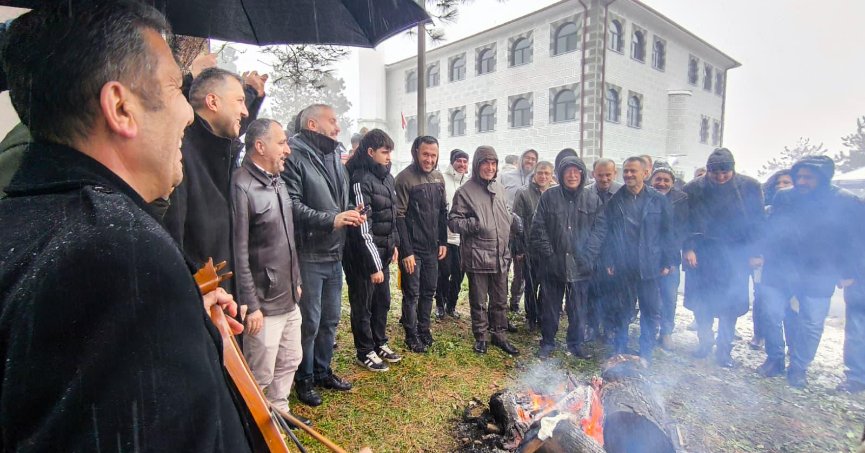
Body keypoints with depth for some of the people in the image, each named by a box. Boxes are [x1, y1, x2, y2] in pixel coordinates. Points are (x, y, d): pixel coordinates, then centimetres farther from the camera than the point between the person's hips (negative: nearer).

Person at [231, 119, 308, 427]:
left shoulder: (277, 180, 9)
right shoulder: (242, 186, -17)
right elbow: (239, 253, -19)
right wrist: (251, 306, -17)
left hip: (289, 297, 8)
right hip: (264, 302, -8)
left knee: (290, 361, 20)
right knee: (261, 374, 6)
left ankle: (279, 411, 39)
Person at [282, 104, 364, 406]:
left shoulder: (334, 157, 15)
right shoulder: (295, 156, -13)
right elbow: (292, 204, -22)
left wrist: (351, 214, 2)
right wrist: (331, 220, -24)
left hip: (334, 254, 8)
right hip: (308, 255, -8)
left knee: (330, 319, 18)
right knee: (309, 321, 5)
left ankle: (323, 371, 36)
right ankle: (304, 379, 25)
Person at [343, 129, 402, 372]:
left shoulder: (386, 176, 8)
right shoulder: (361, 180, -19)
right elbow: (363, 229, -21)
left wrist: (393, 245, 16)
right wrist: (374, 265, -19)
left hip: (383, 251, 8)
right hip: (364, 254, -8)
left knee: (383, 300, 19)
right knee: (363, 304, 8)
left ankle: (380, 343, 37)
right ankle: (365, 352, 24)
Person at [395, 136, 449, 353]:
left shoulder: (438, 177, 7)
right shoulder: (405, 178, -14)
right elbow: (399, 217, -17)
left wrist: (443, 242, 10)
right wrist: (406, 251, -18)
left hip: (432, 247, 6)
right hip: (412, 248, -6)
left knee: (429, 291, 15)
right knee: (412, 293, 5)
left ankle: (424, 329, 31)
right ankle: (411, 335, 20)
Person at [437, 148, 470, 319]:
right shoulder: (442, 178, -2)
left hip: (463, 237, 4)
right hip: (444, 235, -4)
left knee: (458, 274, 9)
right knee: (444, 272, 0)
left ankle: (451, 305, 27)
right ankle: (440, 303, 21)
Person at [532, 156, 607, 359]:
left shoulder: (593, 199, 3)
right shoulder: (549, 196, -1)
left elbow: (600, 229, 2)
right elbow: (538, 227, -3)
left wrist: (587, 255, -7)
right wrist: (548, 253, -9)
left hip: (580, 266, 1)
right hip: (553, 265, -1)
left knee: (578, 308, 12)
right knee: (550, 306, 11)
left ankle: (575, 343, 30)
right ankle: (547, 342, 27)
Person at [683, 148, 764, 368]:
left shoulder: (750, 187, -4)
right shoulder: (693, 189, -5)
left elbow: (757, 221, -1)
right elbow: (686, 222, -3)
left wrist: (755, 253, -4)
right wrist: (688, 248, -12)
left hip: (736, 255, 0)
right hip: (703, 255, 0)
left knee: (731, 303, 5)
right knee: (702, 302, 7)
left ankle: (724, 348, 21)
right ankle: (705, 341, 26)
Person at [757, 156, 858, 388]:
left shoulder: (845, 202, -6)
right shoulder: (783, 197, 1)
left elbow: (851, 240, 0)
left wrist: (847, 273, -1)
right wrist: (762, 256, 6)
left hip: (817, 278, -1)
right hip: (778, 271, 2)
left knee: (811, 325, 7)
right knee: (771, 316, 5)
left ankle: (798, 368, 23)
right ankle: (774, 359, 23)